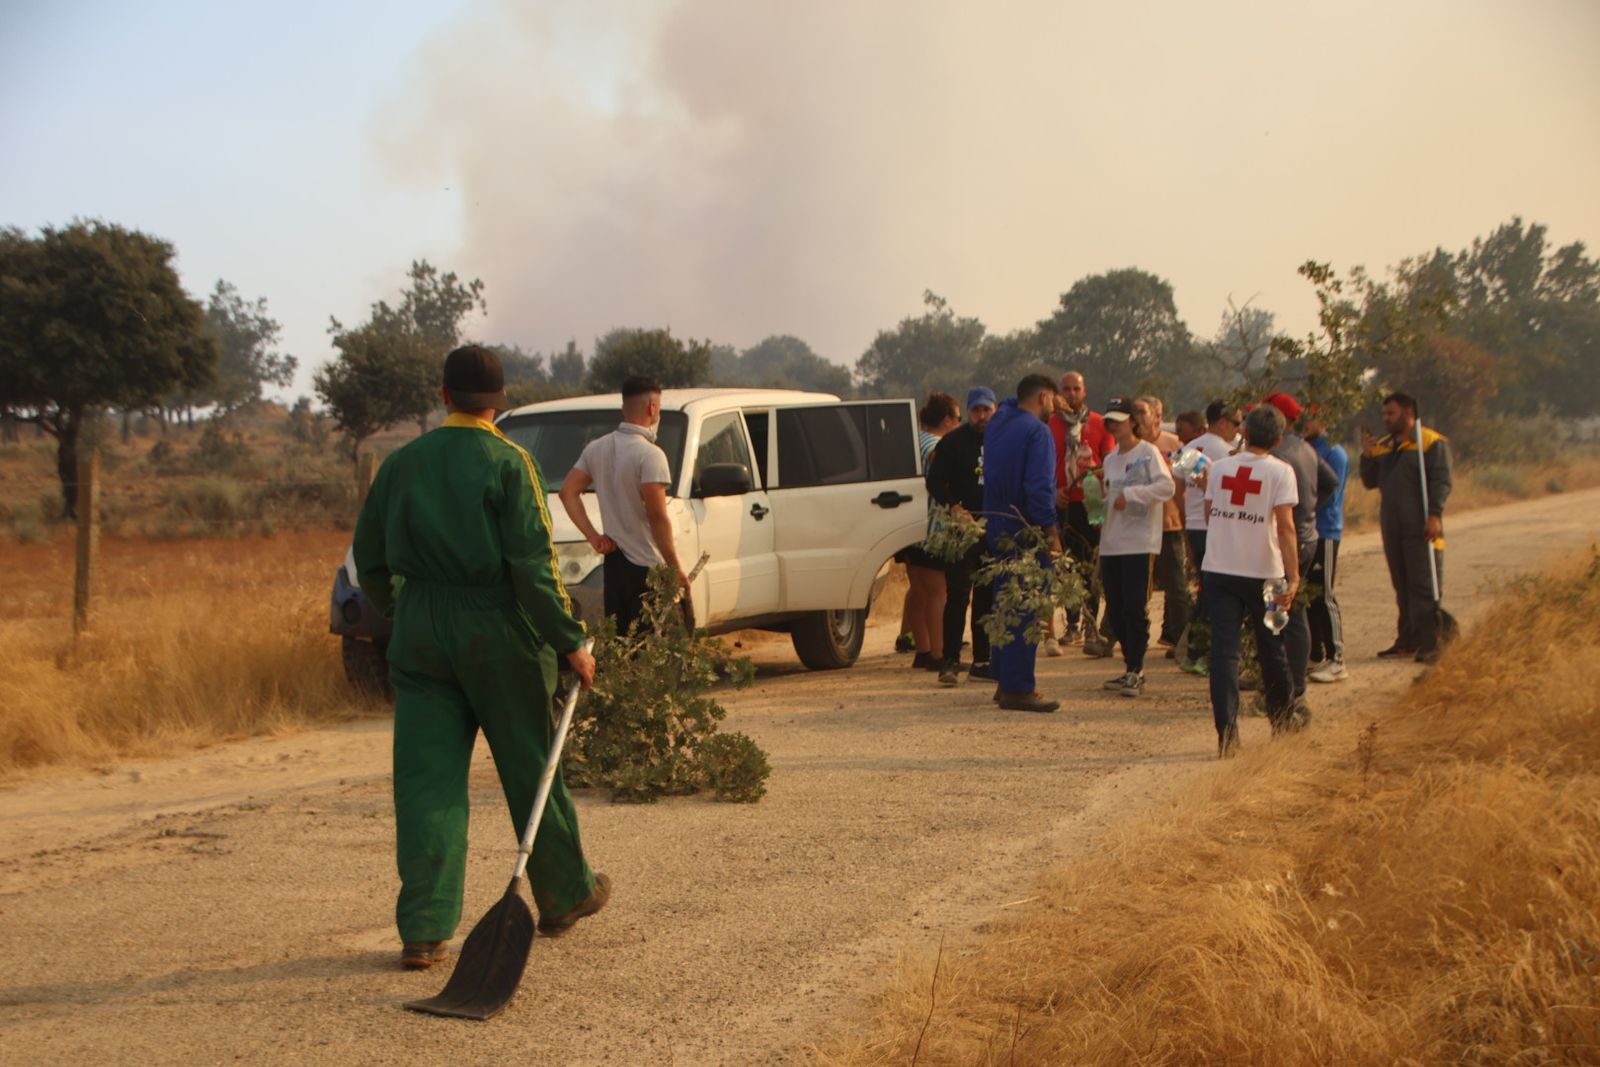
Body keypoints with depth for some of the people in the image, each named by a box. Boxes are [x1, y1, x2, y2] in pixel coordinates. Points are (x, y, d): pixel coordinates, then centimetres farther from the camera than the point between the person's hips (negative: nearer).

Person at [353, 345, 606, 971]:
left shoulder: (401, 464, 6)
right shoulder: (507, 462, -8)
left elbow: (370, 561, 11)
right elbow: (533, 565, -15)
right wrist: (570, 641, -11)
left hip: (420, 635, 3)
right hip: (497, 633, -3)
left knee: (426, 778, 3)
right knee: (531, 766, 11)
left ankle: (424, 929, -1)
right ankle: (566, 894, 28)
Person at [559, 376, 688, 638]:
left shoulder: (596, 448, 7)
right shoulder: (649, 454, -16)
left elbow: (568, 492, 9)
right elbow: (657, 518, -20)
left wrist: (593, 536, 7)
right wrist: (676, 568, -14)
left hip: (614, 560, 8)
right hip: (646, 567, -8)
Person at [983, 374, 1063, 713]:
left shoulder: (997, 423, 10)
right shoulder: (1037, 431, -14)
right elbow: (1039, 487, -21)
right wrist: (1051, 531, -19)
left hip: (997, 529, 9)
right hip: (1025, 532, -9)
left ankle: (1005, 682, 22)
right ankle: (1018, 689, -5)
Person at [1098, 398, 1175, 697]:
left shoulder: (1148, 453, -4)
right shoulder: (1110, 459, 18)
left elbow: (1167, 487, -17)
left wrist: (1130, 494, -19)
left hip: (1139, 540, -7)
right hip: (1111, 542, 7)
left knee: (1135, 607, -9)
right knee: (1115, 609, 7)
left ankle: (1135, 672, -2)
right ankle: (1131, 668, 19)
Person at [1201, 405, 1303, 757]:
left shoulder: (1219, 467, 5)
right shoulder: (1280, 471, -5)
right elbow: (1284, 526, -13)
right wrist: (1293, 576, -15)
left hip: (1218, 570, 2)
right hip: (1263, 572, -2)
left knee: (1223, 650, -1)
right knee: (1272, 648, 16)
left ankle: (1227, 733, -11)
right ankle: (1283, 718, 34)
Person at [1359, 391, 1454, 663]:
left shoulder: (1432, 442, -3)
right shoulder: (1382, 446, 17)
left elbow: (1441, 482, -11)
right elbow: (1370, 482, 15)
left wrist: (1435, 515, -21)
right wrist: (1367, 455, 0)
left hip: (1420, 529, -7)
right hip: (1392, 528, 7)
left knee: (1424, 587, -7)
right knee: (1402, 587, 11)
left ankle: (1430, 644, -7)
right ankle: (1407, 640, 18)